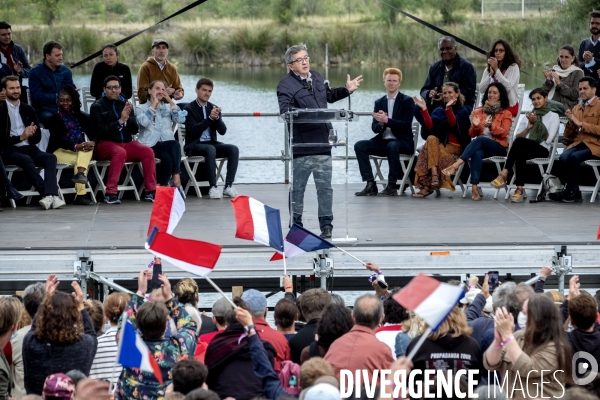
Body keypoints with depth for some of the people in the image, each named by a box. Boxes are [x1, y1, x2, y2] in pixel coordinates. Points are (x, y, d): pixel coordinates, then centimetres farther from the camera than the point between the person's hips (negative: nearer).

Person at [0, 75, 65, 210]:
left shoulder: (28, 109, 16)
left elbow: (38, 138, 14)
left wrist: (32, 134, -10)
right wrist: (21, 137, -17)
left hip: (29, 148, 4)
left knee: (51, 157, -25)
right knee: (27, 160, -36)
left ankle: (49, 195, -43)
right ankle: (51, 195, -39)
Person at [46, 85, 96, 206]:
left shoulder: (81, 117, 12)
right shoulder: (54, 119, 0)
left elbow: (93, 134, 2)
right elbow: (57, 141, -14)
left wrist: (92, 143, -25)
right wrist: (75, 146, -30)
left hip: (79, 150, 4)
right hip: (59, 151, -4)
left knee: (87, 146, -29)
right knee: (80, 159, -30)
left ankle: (80, 173, -49)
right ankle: (81, 194, -38)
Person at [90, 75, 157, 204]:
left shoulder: (125, 104, 15)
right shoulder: (97, 106, 2)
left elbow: (135, 129, 8)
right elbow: (101, 131, -10)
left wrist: (128, 118, -12)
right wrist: (120, 121, -17)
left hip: (126, 143, 5)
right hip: (105, 144, -5)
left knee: (148, 151, -21)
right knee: (120, 152, -37)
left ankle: (150, 191, -16)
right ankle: (110, 193, -36)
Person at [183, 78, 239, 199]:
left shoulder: (213, 108, 14)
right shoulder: (189, 108, -2)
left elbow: (222, 131, 5)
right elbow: (194, 130, -16)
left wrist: (217, 118, -14)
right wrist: (210, 118, -23)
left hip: (212, 143, 6)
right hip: (194, 145, -5)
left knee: (234, 149, -20)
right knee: (211, 149, -37)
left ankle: (228, 186, -22)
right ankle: (213, 187, -34)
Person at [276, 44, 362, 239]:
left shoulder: (317, 77, 14)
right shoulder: (286, 84, -8)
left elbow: (329, 96, 33)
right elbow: (284, 110, -23)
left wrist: (346, 90, 24)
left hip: (322, 142, 5)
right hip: (301, 146, -5)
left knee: (325, 186, 5)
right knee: (297, 187, 5)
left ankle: (326, 225, 12)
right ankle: (296, 224, 16)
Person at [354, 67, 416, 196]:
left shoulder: (407, 101, -1)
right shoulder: (379, 102, 12)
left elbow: (406, 125, -13)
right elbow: (374, 128, 7)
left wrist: (386, 120, -25)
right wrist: (380, 124, -17)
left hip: (402, 141, -5)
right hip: (383, 141, 5)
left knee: (392, 146, -38)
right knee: (359, 145, -17)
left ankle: (391, 186, -28)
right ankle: (370, 185, -21)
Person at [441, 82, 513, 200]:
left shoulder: (506, 113, 10)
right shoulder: (479, 111, 19)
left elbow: (504, 132, -4)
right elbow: (472, 134, 14)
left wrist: (491, 126, -22)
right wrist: (475, 126, -8)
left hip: (498, 147, -2)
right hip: (480, 146, 2)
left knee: (479, 140, -35)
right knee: (477, 153, -37)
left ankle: (455, 165, -47)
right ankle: (474, 188, -49)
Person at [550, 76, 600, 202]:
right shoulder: (576, 108, 20)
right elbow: (569, 135, 22)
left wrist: (580, 124, -12)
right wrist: (570, 122, 2)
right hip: (577, 144, 5)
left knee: (574, 157, -33)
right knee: (563, 157, -28)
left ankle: (570, 191, -19)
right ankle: (574, 193, -19)